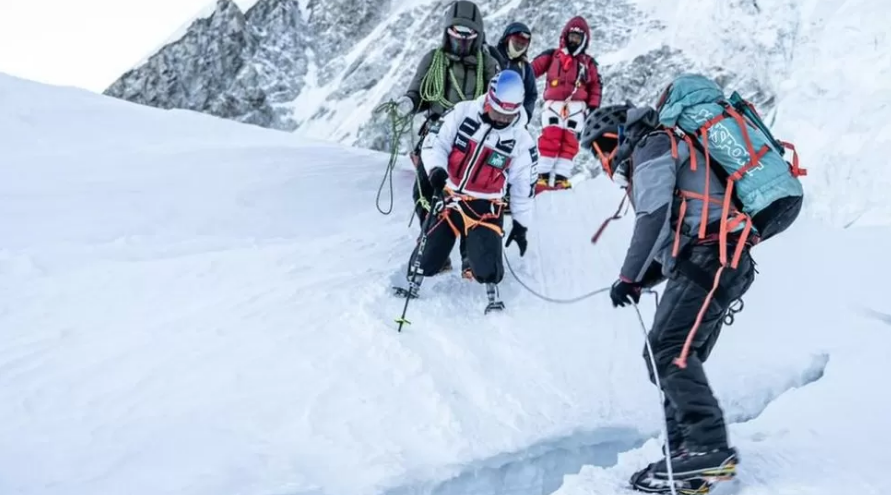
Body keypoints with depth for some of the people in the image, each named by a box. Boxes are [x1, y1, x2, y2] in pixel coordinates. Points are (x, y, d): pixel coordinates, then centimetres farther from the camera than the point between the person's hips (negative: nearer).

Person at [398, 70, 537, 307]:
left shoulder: (521, 140, -8)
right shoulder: (462, 113, -8)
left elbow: (523, 185, 2)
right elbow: (434, 142, -3)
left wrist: (521, 224, 6)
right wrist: (436, 168, -24)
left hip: (485, 207, -1)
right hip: (448, 197, 1)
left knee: (485, 268, -12)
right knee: (427, 259, 5)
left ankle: (493, 293, 20)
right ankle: (413, 283, 36)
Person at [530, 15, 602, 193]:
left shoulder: (588, 63, 16)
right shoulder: (552, 56, 9)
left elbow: (596, 86, 18)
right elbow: (532, 70, 5)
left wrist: (593, 108, 8)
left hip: (576, 106, 2)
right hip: (553, 104, -2)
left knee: (569, 142, -3)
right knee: (549, 139, -13)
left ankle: (561, 178, -3)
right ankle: (542, 177, -12)